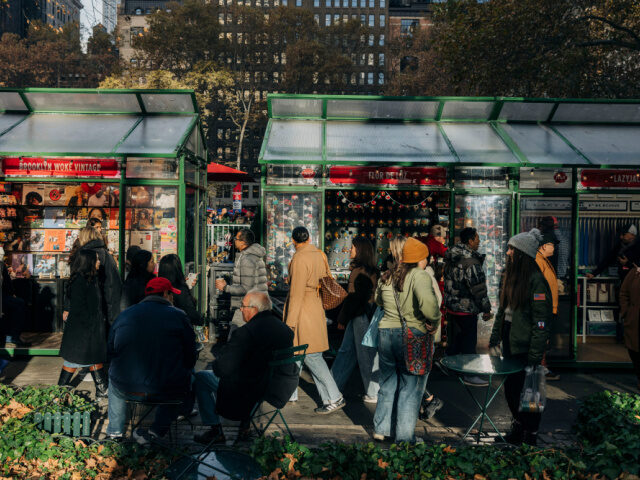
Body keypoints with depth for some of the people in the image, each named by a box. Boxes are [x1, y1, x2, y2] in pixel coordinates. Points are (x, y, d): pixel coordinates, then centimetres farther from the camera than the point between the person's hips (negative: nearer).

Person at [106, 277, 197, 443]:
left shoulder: (124, 315, 4)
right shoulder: (178, 316, -5)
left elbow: (110, 353, 13)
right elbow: (190, 359, -2)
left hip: (126, 390, 3)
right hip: (167, 392, -3)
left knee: (114, 375, 36)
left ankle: (115, 430, 39)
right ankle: (156, 431, 15)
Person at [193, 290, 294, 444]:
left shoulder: (247, 332, -25)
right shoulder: (285, 329, -1)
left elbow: (224, 368, -23)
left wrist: (216, 363, 0)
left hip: (246, 391, -8)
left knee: (200, 378, 9)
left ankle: (215, 431, 13)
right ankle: (245, 420, 36)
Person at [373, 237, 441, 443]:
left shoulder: (386, 277, 8)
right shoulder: (419, 275, -12)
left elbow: (378, 300, 24)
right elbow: (428, 302, -29)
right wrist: (434, 321, -13)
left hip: (385, 333, 6)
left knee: (387, 385, 20)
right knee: (410, 389, 7)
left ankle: (380, 429, 30)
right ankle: (404, 438, 15)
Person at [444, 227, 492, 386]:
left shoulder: (451, 257, 5)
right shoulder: (471, 262, -23)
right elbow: (479, 289, -20)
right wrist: (486, 309, -11)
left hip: (451, 306, 9)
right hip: (466, 309, -9)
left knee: (454, 339, 22)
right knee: (469, 342, 2)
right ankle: (469, 375, 11)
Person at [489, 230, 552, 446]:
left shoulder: (536, 280, -16)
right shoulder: (510, 275, 9)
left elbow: (541, 321, -18)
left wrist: (535, 354, -19)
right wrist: (495, 338, 16)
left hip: (526, 345, -8)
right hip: (510, 341, 8)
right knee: (510, 387, 16)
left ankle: (530, 435, 22)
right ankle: (518, 425, 36)